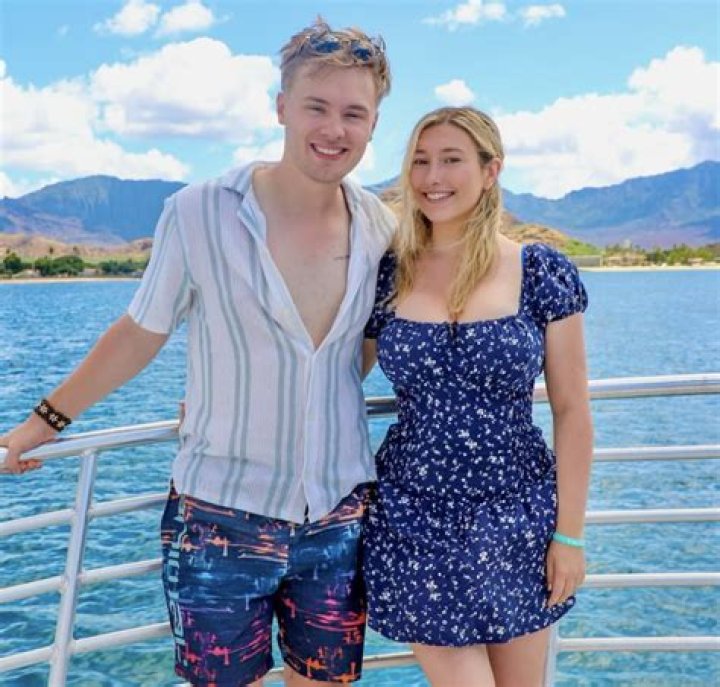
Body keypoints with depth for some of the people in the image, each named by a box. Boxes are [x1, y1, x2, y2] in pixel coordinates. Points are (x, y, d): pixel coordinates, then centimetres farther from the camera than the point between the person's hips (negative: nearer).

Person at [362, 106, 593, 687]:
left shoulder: (542, 274, -5)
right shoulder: (387, 275, 0)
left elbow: (571, 411, -3)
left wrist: (569, 533, -3)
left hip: (516, 517, 0)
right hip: (415, 517, 1)